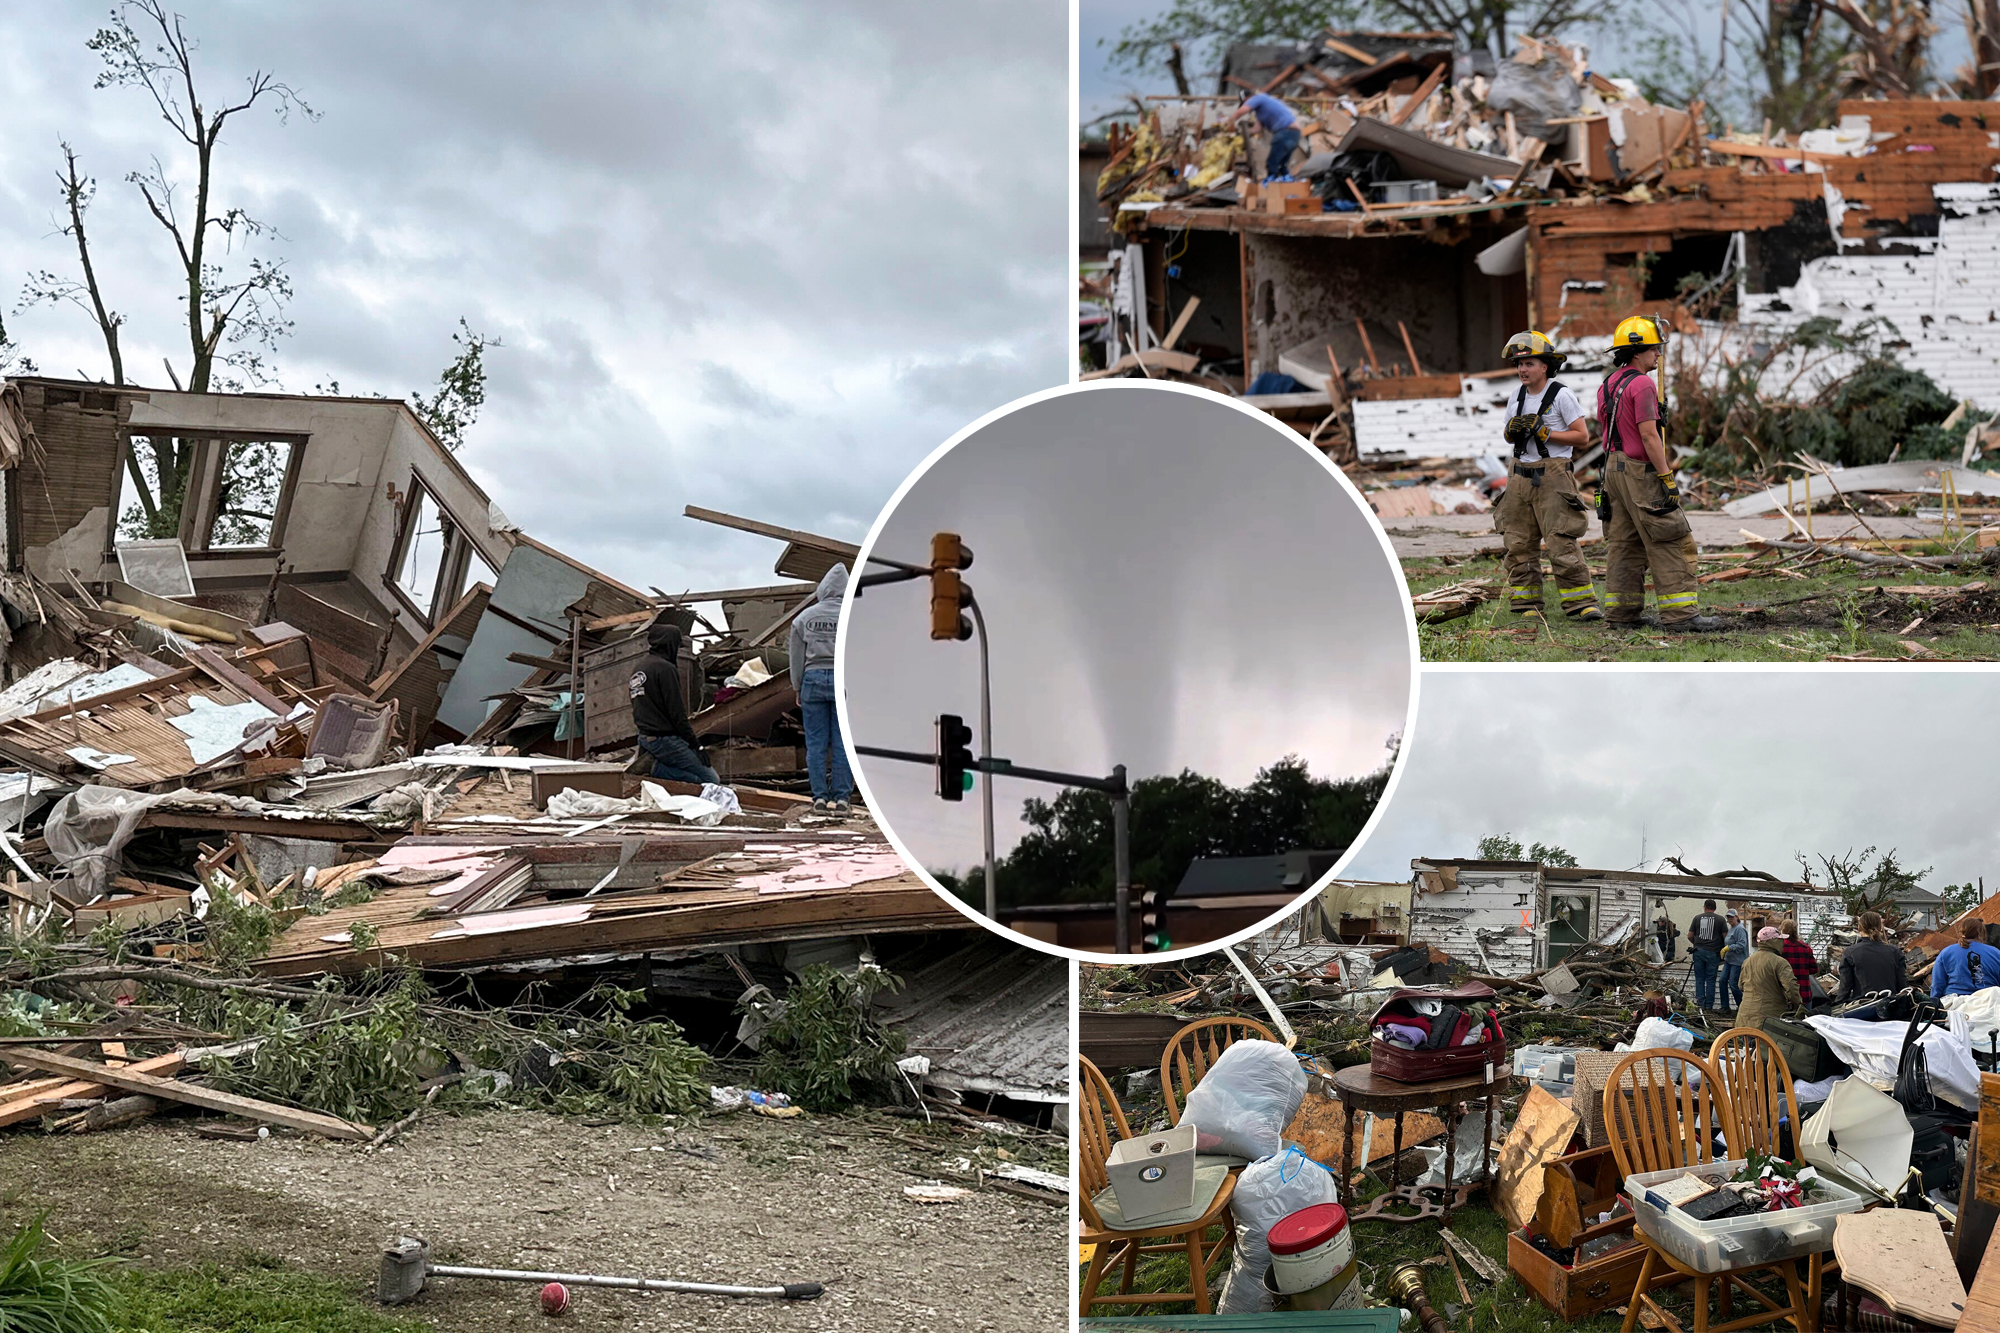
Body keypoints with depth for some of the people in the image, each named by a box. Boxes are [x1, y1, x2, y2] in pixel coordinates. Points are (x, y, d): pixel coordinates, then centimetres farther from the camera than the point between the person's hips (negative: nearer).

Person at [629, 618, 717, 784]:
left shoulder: (639, 668, 15)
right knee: (711, 779, -9)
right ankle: (660, 770, -18)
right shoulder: (665, 668, -14)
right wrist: (696, 744, -12)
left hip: (644, 737, 9)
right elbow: (677, 712, -17)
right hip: (664, 738, -9)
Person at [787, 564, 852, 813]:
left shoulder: (805, 617, 3)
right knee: (842, 743, 2)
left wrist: (798, 688, 15)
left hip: (813, 680, 1)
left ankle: (820, 797, 5)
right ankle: (841, 797, 2)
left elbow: (797, 657, 6)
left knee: (816, 743, 5)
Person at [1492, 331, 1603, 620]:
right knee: (1519, 544, 4)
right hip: (1520, 475, 6)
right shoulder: (1518, 394, 11)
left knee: (1562, 543, -10)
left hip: (1552, 476, -6)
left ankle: (1581, 604, -4)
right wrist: (1513, 429, -3)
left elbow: (1582, 437, -8)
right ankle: (1526, 605, 13)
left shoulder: (1560, 395, -7)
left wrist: (1543, 433, -15)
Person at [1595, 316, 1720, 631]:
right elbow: (1648, 434, -20)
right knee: (1669, 543, -7)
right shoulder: (1641, 384, -14)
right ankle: (1679, 612, -9)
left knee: (1624, 542, 12)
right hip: (1639, 471, -9)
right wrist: (1667, 478, -18)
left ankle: (1621, 609, 13)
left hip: (1614, 467, 9)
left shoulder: (1608, 384, 14)